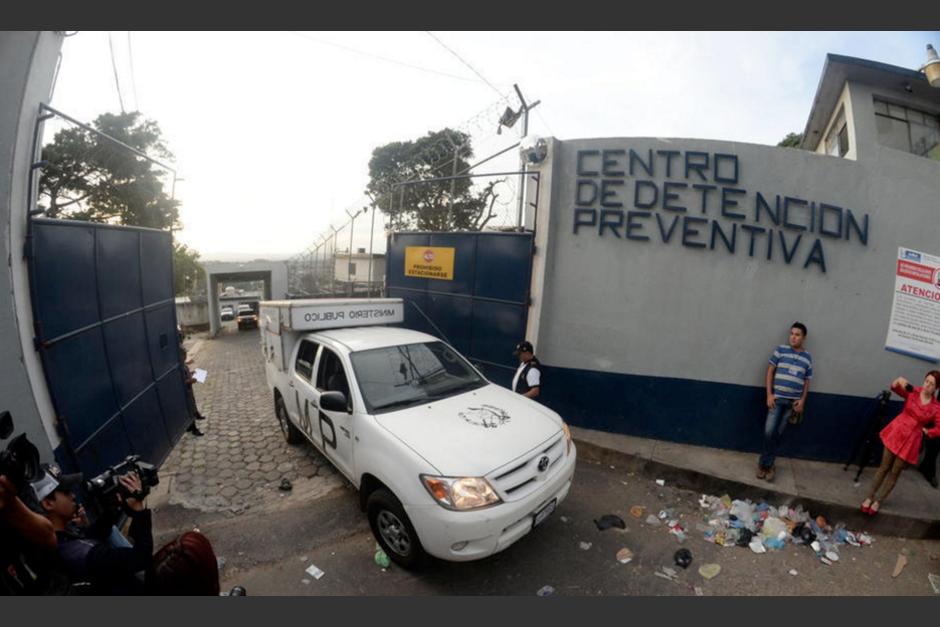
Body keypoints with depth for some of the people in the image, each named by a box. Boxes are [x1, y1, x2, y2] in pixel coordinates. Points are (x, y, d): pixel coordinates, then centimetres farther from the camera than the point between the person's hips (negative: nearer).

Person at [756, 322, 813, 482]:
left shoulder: (807, 357, 7)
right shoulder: (781, 349, -1)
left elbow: (806, 381, 10)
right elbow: (770, 371, 0)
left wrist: (802, 400, -2)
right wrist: (769, 394, -7)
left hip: (793, 401, 2)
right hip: (777, 398, -2)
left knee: (778, 434, 6)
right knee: (769, 431, -8)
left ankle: (766, 464, 17)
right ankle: (766, 464, 11)